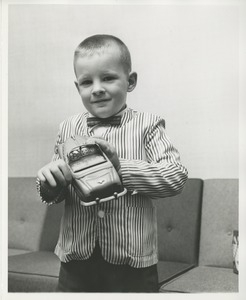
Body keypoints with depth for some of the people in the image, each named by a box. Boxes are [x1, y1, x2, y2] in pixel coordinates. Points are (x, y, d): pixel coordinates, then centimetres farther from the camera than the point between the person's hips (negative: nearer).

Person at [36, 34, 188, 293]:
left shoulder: (147, 125, -5)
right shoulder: (67, 128, 4)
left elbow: (176, 177, -14)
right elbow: (53, 196, 10)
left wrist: (121, 165, -22)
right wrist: (49, 182, -14)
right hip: (76, 257, 3)